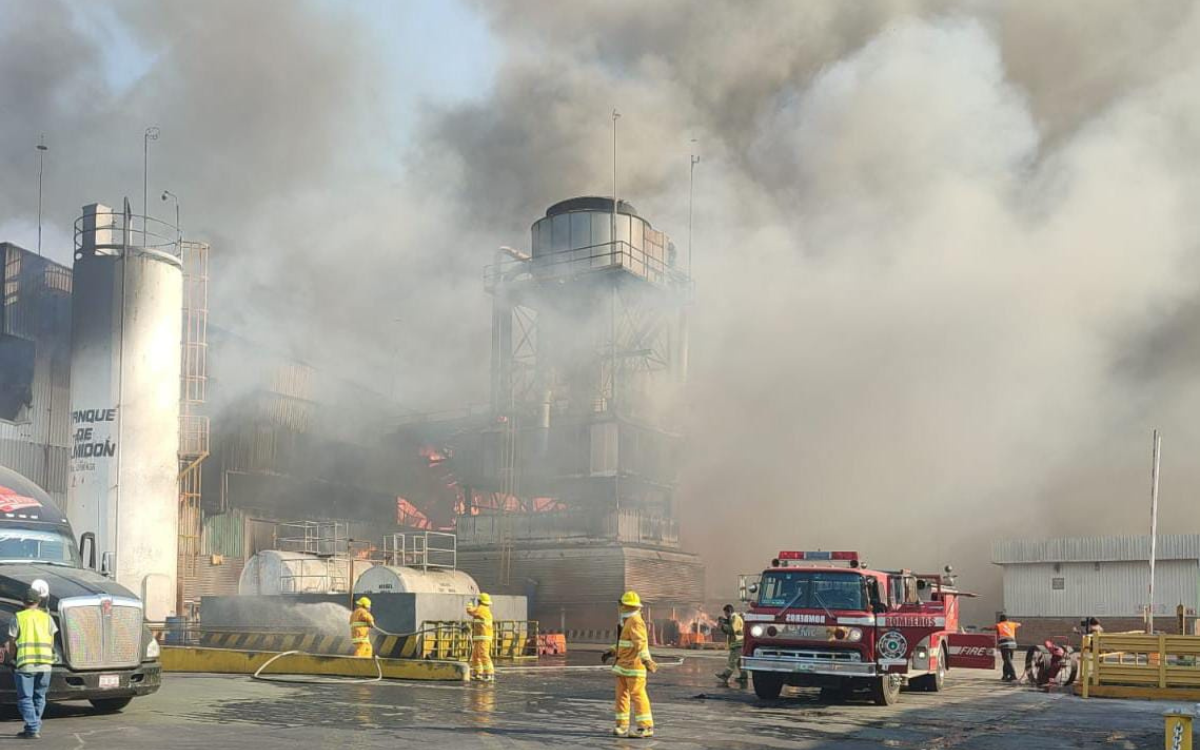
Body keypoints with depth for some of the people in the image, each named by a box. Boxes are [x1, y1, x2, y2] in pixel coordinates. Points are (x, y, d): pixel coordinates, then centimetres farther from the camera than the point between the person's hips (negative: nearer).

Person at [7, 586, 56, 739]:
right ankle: (34, 727, 18)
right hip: (44, 664, 3)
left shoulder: (18, 618, -1)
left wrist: (12, 658, 16)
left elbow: (12, 643, 1)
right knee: (39, 697, 14)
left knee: (25, 698, 2)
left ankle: (33, 729, -7)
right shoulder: (47, 618, 8)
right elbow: (51, 643, 9)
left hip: (24, 664, -3)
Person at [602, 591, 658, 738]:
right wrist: (612, 653, 33)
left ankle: (646, 727, -7)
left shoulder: (635, 621, -15)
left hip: (634, 665, -10)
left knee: (637, 695, -9)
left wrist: (646, 659, -38)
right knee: (622, 694, 9)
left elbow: (641, 642, -28)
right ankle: (622, 726, 15)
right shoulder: (629, 622, 18)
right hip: (624, 664, 10)